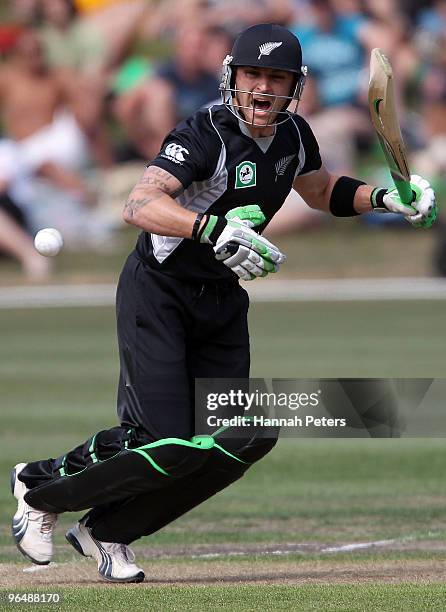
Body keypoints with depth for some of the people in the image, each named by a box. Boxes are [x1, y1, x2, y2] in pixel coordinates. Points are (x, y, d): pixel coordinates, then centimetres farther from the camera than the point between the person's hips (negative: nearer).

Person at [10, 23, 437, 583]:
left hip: (222, 304, 7)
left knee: (240, 439, -3)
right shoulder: (205, 135, -23)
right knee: (168, 445, -15)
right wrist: (214, 229, -54)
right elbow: (140, 205, -38)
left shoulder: (293, 135, 0)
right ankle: (41, 490, 9)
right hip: (157, 292, -7)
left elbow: (321, 192, 23)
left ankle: (106, 531, 11)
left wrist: (383, 198, 4)